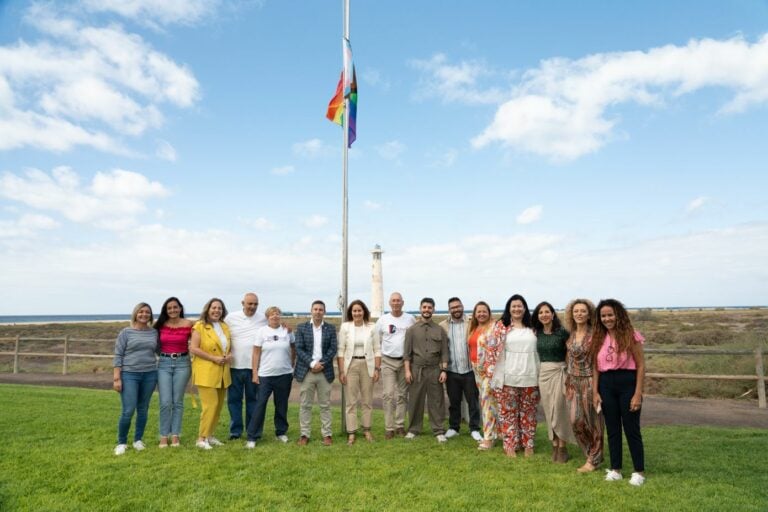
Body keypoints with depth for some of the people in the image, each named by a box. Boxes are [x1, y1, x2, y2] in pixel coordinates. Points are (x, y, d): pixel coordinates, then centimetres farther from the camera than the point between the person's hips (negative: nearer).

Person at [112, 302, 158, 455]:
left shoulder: (154, 333, 8)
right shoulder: (126, 332, 0)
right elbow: (118, 355, -3)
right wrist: (116, 378, -8)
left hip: (150, 375, 3)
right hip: (129, 375, -3)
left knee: (143, 410, 9)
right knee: (128, 411, -7)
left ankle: (138, 440, 23)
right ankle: (121, 443, 11)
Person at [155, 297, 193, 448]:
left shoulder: (188, 325, -4)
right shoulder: (160, 325, 2)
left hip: (182, 363, -1)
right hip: (164, 364, 1)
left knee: (177, 401, 5)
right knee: (165, 402, -2)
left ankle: (175, 436, 14)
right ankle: (163, 436, 8)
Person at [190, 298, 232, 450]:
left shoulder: (225, 327, 13)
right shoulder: (199, 326, -6)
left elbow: (230, 346, 23)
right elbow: (193, 348, -14)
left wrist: (230, 355, 0)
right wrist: (214, 358, -18)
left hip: (222, 373, 7)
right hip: (206, 372, -7)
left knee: (218, 405, 10)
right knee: (210, 405, -11)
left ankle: (209, 435, 23)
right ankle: (202, 438, 1)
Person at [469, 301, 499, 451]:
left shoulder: (493, 327, -11)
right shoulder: (474, 328, 13)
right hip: (477, 369, 8)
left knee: (488, 401, -7)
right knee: (484, 401, 13)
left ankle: (489, 437, -2)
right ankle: (489, 432, 24)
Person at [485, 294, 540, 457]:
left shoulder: (532, 327, 9)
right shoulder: (501, 326, 0)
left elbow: (539, 350, 13)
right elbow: (492, 349, -2)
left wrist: (540, 374, 8)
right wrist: (492, 372, -7)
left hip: (529, 377, 3)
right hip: (508, 377, -2)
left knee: (528, 413, 10)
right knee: (508, 412, 3)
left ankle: (528, 444, 22)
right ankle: (510, 445, 13)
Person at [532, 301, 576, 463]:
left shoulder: (562, 332, -9)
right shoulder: (537, 333, 5)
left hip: (558, 372, -5)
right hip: (543, 373, 5)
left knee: (559, 410, -3)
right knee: (548, 411, 8)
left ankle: (562, 447, 9)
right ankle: (554, 445, 19)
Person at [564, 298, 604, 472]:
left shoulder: (595, 334, -10)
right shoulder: (570, 335, 6)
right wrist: (567, 381, 13)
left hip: (590, 381, -5)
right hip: (573, 381, 5)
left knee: (592, 421, 4)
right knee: (576, 420, 2)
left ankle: (593, 460, 18)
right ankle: (592, 452, 24)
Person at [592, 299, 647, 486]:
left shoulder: (631, 336, -7)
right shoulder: (599, 338, 7)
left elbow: (641, 366, -7)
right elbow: (596, 368, 10)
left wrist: (638, 394, -12)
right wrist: (595, 391, 3)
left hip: (627, 383, -4)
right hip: (606, 385, 5)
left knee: (631, 428, 4)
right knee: (612, 428, 12)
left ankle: (639, 471, 18)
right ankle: (615, 469, 23)